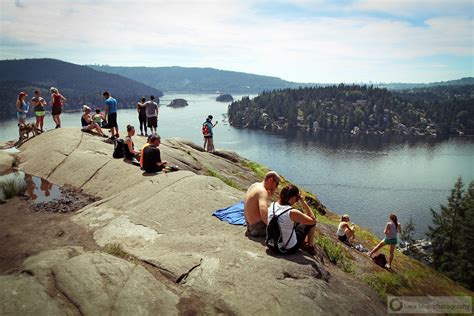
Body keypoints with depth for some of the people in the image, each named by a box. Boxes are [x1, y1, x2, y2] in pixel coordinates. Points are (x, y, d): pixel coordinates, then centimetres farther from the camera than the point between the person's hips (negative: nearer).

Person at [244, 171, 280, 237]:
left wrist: (273, 188, 6)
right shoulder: (262, 191, -24)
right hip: (258, 228, -10)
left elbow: (269, 196, 24)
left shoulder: (255, 185, 5)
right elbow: (264, 212, -39)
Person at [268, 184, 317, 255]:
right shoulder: (292, 213, -29)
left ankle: (304, 242, 45)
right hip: (290, 249, -6)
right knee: (311, 222, 7)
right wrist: (304, 202, -13)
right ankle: (310, 247, 26)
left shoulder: (272, 205, -10)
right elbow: (313, 220, -14)